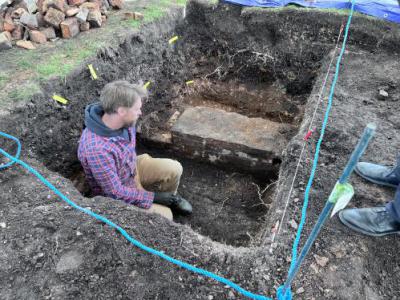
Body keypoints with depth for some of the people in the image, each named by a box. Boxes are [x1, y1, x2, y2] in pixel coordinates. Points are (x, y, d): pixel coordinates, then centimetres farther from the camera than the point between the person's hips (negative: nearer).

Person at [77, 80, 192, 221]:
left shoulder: (125, 120, -18)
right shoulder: (97, 149, -40)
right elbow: (115, 192, -28)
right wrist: (152, 197, -20)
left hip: (131, 167, 6)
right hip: (115, 194, -6)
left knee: (174, 169, -7)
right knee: (164, 215, -14)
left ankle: (170, 197, 22)